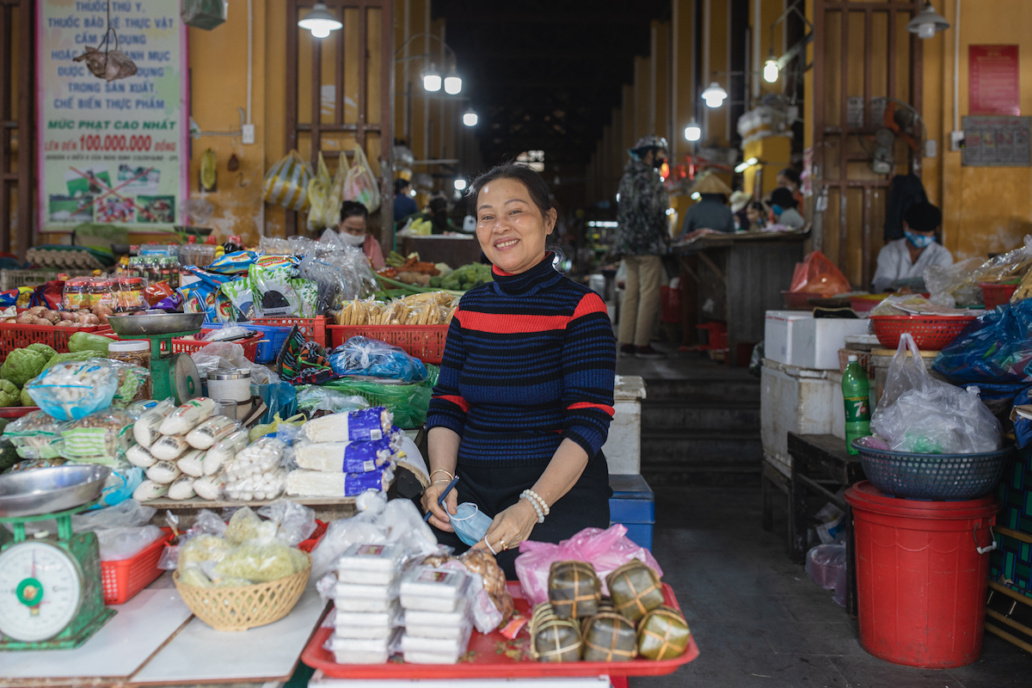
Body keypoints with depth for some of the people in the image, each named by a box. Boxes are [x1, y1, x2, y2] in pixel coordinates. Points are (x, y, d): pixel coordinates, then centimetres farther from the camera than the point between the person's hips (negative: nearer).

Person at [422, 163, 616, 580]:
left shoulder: (580, 308, -4)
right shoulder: (470, 308, 12)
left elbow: (588, 422, -12)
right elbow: (446, 404, 11)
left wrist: (532, 505, -25)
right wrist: (441, 479, -9)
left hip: (561, 487, -4)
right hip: (472, 487, 4)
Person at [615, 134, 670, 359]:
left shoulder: (628, 175, 17)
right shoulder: (649, 176, -10)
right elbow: (653, 208, -18)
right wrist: (664, 234, -6)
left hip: (627, 241, 9)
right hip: (648, 242, -9)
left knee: (631, 293, 9)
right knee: (649, 294, -6)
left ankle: (626, 342, 10)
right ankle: (642, 344, -5)